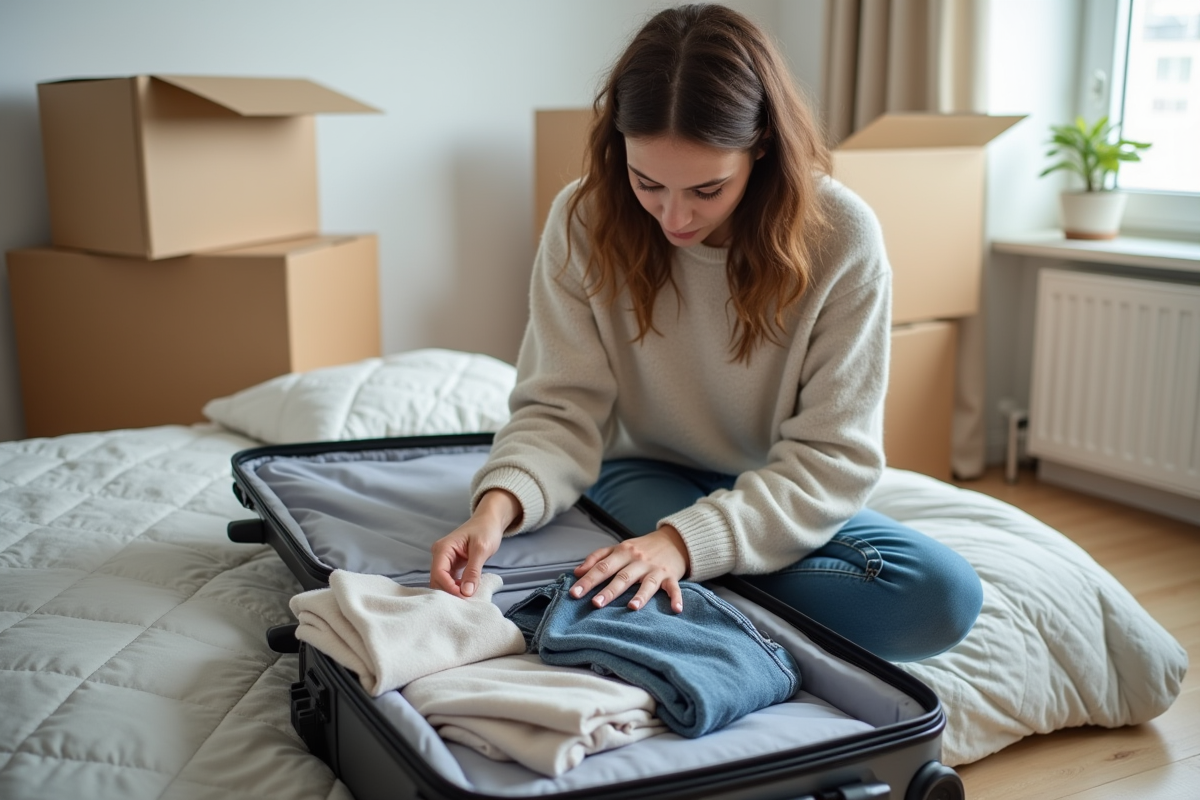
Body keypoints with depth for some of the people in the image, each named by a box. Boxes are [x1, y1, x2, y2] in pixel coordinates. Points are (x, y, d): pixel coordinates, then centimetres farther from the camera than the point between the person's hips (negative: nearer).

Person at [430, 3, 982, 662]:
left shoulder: (841, 237, -19)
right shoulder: (585, 222, -15)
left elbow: (832, 454, -20)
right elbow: (563, 409, -14)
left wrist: (687, 540, -36)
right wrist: (500, 502, -36)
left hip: (780, 497, 2)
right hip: (646, 479, -2)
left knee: (946, 597, -26)